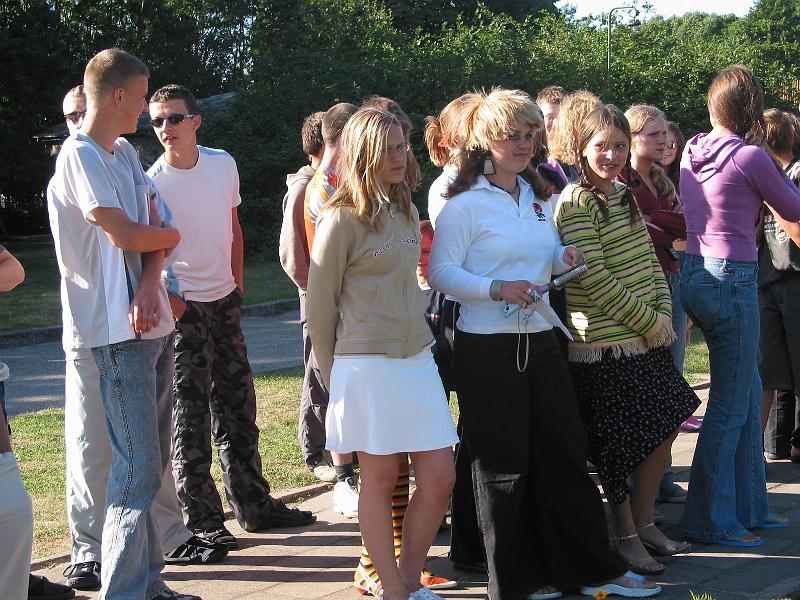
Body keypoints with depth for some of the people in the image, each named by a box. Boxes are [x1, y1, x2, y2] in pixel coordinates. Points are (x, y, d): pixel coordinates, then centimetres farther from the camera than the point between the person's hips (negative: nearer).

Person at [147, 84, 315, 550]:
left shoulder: (223, 164, 2)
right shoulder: (152, 183, -13)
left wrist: (238, 285, 10)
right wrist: (170, 302, -13)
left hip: (225, 301, 5)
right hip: (184, 307, -5)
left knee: (238, 406, 13)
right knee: (190, 416, -2)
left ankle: (254, 504, 24)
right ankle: (201, 519, 5)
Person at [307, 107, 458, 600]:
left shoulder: (406, 211, 13)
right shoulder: (343, 218, -8)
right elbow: (319, 304, -3)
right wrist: (333, 374, 1)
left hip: (417, 359, 6)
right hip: (367, 364, -6)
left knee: (440, 477, 2)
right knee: (380, 478, 1)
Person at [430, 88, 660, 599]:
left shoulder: (539, 197, 13)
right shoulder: (465, 203, -10)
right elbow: (441, 273, -13)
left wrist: (562, 258, 2)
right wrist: (496, 289, -25)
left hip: (540, 340, 7)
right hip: (488, 346, -7)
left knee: (565, 454, 10)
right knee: (504, 466, 2)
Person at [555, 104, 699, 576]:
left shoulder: (625, 195, 12)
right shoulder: (576, 203, -14)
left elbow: (650, 260, 15)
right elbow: (595, 280, -18)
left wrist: (663, 313, 0)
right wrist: (649, 323, -13)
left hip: (646, 338, 8)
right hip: (603, 345, -8)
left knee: (664, 429, 12)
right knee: (618, 446, 1)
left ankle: (644, 522, 26)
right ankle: (625, 534, 16)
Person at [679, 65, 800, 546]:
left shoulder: (693, 152, 8)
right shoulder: (750, 157, -13)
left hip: (695, 275, 8)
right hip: (732, 278, -8)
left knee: (749, 394, 18)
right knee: (730, 407, 0)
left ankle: (750, 506, 26)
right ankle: (710, 521, 5)